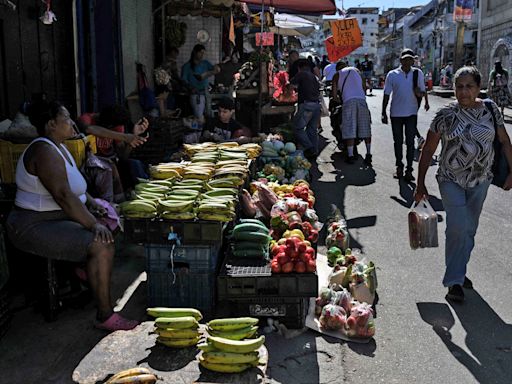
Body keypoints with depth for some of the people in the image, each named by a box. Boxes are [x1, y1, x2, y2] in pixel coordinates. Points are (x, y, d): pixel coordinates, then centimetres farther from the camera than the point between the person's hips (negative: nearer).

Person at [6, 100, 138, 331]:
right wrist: (93, 225, -29)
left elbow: (71, 184, 23)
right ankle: (105, 316, -17)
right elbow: (63, 195, -29)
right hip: (35, 227, -11)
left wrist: (89, 201, 6)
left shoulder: (57, 147, 12)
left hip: (58, 217, 11)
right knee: (101, 245, -24)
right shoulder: (44, 151, -21)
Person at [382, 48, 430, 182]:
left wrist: (423, 97, -15)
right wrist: (383, 113, -1)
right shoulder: (392, 74, -2)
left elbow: (422, 91, 8)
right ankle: (399, 167, 26)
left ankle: (409, 169, 5)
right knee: (398, 141, 12)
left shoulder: (418, 73, 1)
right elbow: (386, 94, 2)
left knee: (410, 142, -1)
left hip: (411, 113, 0)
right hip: (396, 113, 0)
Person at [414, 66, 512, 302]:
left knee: (470, 229, 14)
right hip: (451, 181, -4)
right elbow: (428, 151, -5)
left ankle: (458, 271, 33)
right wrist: (420, 184, -5)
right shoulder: (446, 115, -9)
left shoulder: (490, 110, -1)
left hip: (480, 181, 4)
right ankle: (455, 281, -3)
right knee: (458, 227, -15)